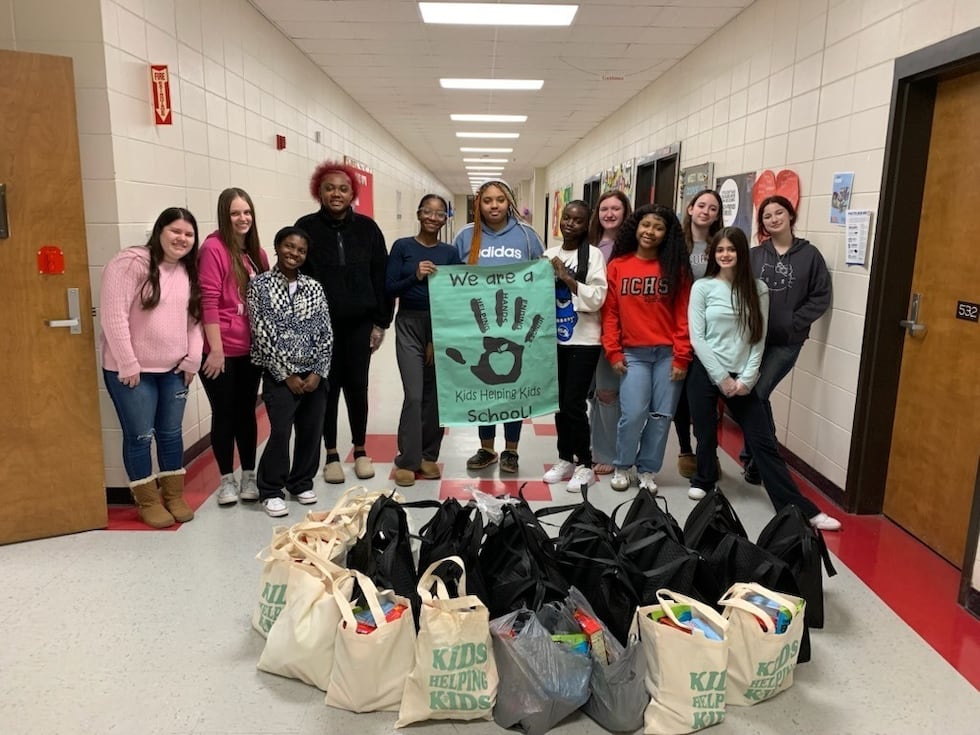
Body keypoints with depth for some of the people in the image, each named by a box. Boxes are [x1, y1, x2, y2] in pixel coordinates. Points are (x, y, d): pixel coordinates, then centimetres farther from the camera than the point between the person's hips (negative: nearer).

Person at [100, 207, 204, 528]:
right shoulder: (131, 263, -13)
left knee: (171, 433, 12)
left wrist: (192, 360, 1)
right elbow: (113, 315, -17)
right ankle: (148, 501, 18)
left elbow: (194, 319, 11)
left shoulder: (189, 272, 9)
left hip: (174, 370, 6)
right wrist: (128, 365, -17)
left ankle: (174, 495, 26)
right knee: (140, 436, 3)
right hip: (131, 371, -6)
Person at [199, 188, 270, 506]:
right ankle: (227, 480, 20)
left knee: (247, 411, 14)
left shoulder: (257, 253, 9)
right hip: (221, 350, -5)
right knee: (224, 414, 7)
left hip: (251, 348, 5)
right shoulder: (214, 248, -11)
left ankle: (249, 475, 25)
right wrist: (216, 349, -17)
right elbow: (209, 301, -15)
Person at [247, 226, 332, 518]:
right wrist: (287, 374, -10)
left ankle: (301, 483, 27)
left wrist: (318, 372, -5)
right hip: (280, 375, -4)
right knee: (280, 432, -7)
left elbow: (326, 333, 5)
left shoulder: (314, 288, 7)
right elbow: (262, 335, -7)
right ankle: (271, 491, 11)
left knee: (312, 431, 8)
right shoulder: (260, 285, -3)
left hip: (314, 374, 4)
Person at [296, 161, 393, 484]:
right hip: (320, 323, -1)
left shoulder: (367, 227, 2)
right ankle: (331, 454, 21)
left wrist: (380, 321, 0)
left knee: (357, 386, 8)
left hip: (359, 322, 1)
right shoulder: (306, 227, -2)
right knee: (328, 387, 7)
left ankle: (360, 450, 24)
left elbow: (380, 276, 3)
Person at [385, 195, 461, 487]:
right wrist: (415, 277, -18)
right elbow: (389, 288, -3)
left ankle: (428, 456, 20)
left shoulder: (450, 252, 7)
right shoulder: (402, 247, 2)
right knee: (414, 395, -7)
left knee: (435, 394, 7)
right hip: (409, 325, -2)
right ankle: (407, 460, 5)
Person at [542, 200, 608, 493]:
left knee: (574, 403, -6)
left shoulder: (593, 255, -6)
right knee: (560, 402, 11)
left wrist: (567, 278, -16)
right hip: (555, 337, 5)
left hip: (583, 340, -5)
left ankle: (585, 465, 9)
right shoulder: (549, 254, 9)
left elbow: (596, 299, -14)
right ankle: (565, 458, 26)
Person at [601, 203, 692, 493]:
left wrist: (681, 357, -5)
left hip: (668, 353, 1)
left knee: (661, 415, 4)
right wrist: (613, 352, -2)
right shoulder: (617, 266, 4)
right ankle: (622, 467, 16)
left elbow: (683, 314, 0)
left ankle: (647, 470, 21)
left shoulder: (677, 268, 3)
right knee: (633, 414, -7)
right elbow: (610, 312, 4)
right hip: (633, 353, 0)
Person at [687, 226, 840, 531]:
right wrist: (722, 378, -10)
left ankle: (800, 508, 5)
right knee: (707, 435, 8)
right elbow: (696, 338, -6)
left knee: (764, 442, 2)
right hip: (706, 374, -1)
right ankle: (704, 481, 36)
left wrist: (745, 379, -7)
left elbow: (759, 339, 2)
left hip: (742, 379, 1)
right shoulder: (703, 287, -2)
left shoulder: (757, 289, 3)